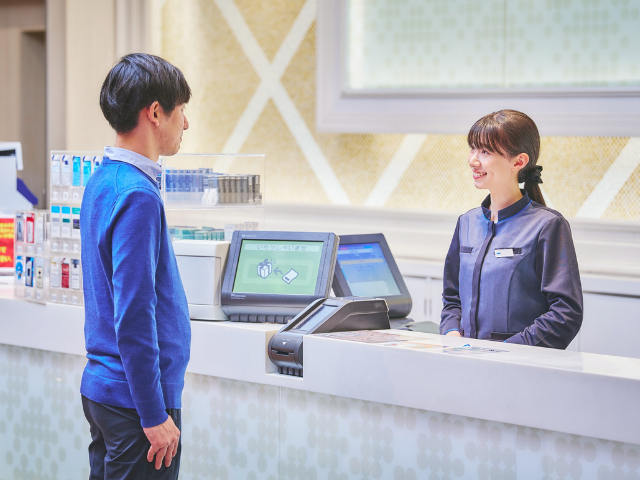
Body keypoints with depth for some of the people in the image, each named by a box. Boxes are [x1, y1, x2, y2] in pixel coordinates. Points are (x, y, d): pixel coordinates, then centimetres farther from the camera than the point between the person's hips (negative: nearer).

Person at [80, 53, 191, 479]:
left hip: (102, 389, 10)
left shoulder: (103, 181, 11)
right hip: (135, 397, -10)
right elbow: (133, 316, -22)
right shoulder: (136, 195, -19)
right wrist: (155, 415, -19)